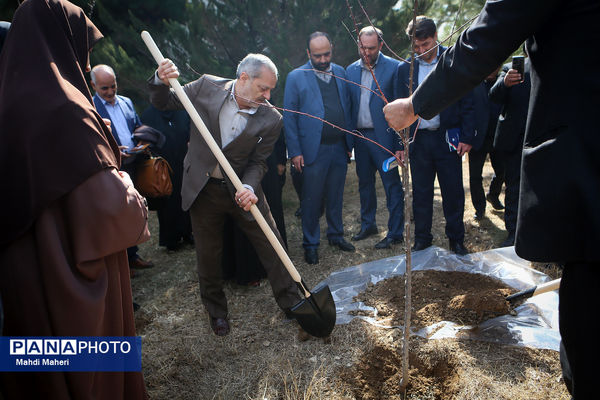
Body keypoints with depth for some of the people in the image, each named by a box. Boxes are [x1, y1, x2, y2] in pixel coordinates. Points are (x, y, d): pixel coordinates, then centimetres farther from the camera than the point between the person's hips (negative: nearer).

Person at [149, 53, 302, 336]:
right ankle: (216, 310, 36)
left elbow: (257, 162, -6)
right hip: (203, 189, 0)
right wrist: (161, 82, -19)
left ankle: (291, 304, 23)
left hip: (242, 189, 0)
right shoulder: (206, 87, -10)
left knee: (271, 246, 2)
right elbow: (163, 104, 3)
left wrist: (249, 188, -26)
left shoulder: (270, 119, -11)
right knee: (208, 255, 11)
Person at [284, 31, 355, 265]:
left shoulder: (340, 73, 10)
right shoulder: (296, 77, -2)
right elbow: (289, 117, -4)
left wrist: (350, 142, 8)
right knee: (311, 199, 3)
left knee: (336, 195, 13)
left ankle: (336, 235, 30)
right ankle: (310, 244, 17)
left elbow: (346, 108, 13)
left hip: (339, 147, 4)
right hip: (314, 149, -4)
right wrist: (295, 152, -9)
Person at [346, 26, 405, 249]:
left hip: (383, 137, -5)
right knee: (364, 183, 15)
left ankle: (395, 233, 11)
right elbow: (348, 105, 12)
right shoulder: (351, 70, 10)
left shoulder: (394, 68, -5)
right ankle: (368, 225, 31)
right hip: (360, 137, 5)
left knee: (392, 185, 0)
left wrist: (400, 142, -13)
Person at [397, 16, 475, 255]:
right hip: (418, 140, 2)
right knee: (420, 193, 8)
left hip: (447, 137, -2)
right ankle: (422, 239, 22)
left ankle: (456, 239, 20)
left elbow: (468, 102, 0)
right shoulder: (406, 68, 6)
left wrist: (466, 137, -6)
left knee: (453, 192, 4)